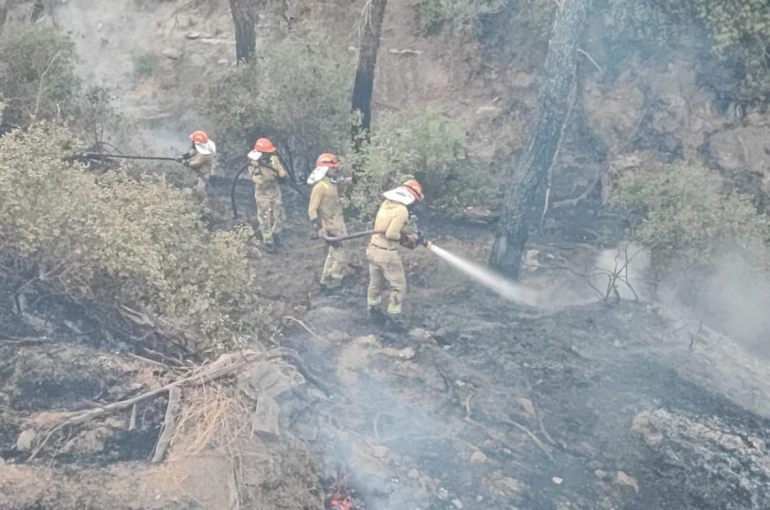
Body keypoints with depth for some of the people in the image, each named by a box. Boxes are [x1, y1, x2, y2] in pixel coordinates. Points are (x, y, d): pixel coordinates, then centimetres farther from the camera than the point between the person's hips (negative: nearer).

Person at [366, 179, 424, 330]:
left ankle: (373, 310, 35)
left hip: (373, 249, 8)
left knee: (376, 282, 23)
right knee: (399, 285, 7)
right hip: (387, 254, -8)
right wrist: (404, 238, -5)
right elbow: (391, 234, -25)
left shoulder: (387, 203, 3)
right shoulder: (402, 210, -21)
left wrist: (407, 235, 8)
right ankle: (393, 316, 11)